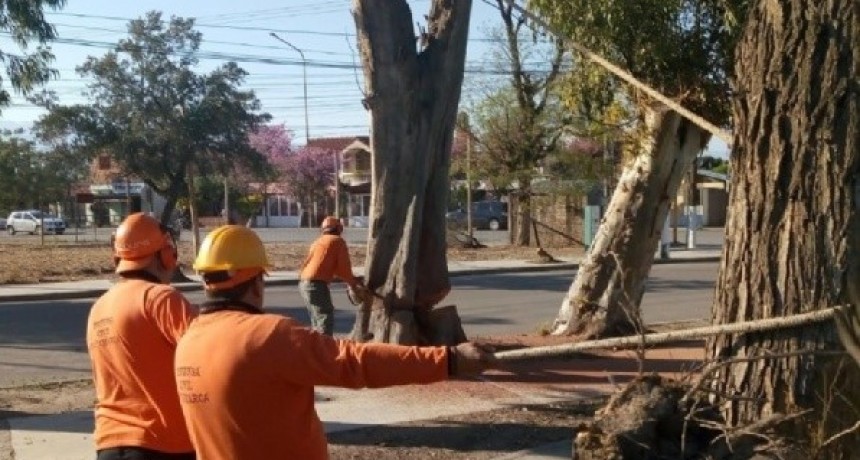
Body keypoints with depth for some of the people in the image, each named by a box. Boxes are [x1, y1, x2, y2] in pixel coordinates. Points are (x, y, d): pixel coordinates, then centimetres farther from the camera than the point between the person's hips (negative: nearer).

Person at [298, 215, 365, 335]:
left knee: (317, 320, 19)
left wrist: (352, 280, 30)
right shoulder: (338, 241, 1)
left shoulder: (319, 241, 23)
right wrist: (353, 285, 11)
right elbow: (343, 267, -3)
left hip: (304, 283, 8)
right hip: (317, 284, -8)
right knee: (326, 320, -9)